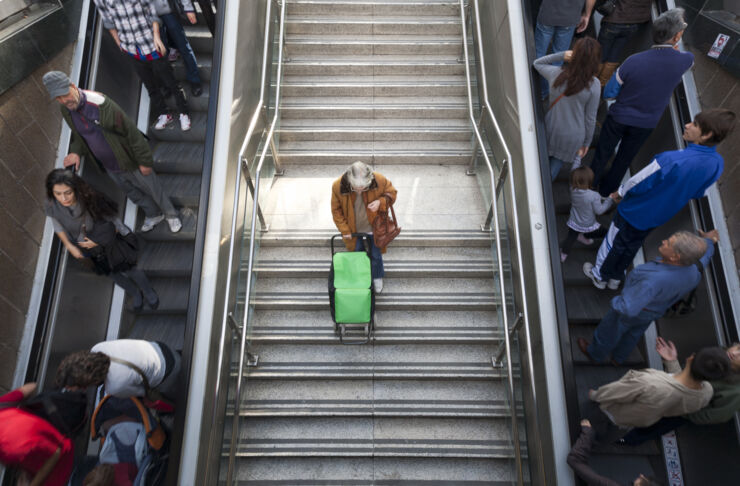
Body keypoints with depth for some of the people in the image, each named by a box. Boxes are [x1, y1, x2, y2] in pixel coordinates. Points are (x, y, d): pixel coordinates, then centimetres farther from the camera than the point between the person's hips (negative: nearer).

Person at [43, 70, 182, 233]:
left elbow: (131, 132, -24)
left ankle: (171, 215, 39)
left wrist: (144, 161, -19)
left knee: (153, 189, 13)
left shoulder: (100, 103, -30)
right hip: (109, 168, 6)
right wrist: (76, 151, -6)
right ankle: (153, 215, 50)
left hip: (130, 162, -6)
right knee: (133, 194, 25)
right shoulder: (65, 109, -8)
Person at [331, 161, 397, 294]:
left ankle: (377, 277, 50)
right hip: (354, 229, 0)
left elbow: (391, 193, -10)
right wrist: (344, 229, -11)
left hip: (374, 227, 0)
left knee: (376, 255, 21)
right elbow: (336, 210, -12)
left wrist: (380, 202, -31)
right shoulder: (338, 186, -30)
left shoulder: (379, 180, -31)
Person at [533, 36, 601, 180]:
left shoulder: (556, 74, -18)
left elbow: (537, 63, 5)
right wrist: (586, 142, 2)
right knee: (557, 162, 23)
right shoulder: (593, 84, -21)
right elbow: (590, 118, -12)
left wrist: (561, 55, -10)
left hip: (551, 129, 2)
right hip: (573, 135, -2)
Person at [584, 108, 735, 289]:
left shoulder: (671, 160, -39)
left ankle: (600, 276, 39)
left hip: (635, 212, -6)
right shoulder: (717, 164, -18)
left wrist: (620, 193, -5)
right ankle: (616, 277, 46)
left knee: (614, 243, 19)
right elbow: (697, 193, 0)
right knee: (632, 246, 28)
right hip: (659, 217, 6)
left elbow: (638, 183, -25)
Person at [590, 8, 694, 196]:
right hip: (646, 124, 2)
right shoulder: (686, 60, -20)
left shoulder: (634, 61, -27)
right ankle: (607, 189, 41)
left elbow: (608, 93, -15)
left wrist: (630, 87, -2)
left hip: (619, 117, -2)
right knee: (625, 158, 23)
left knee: (603, 152, 20)